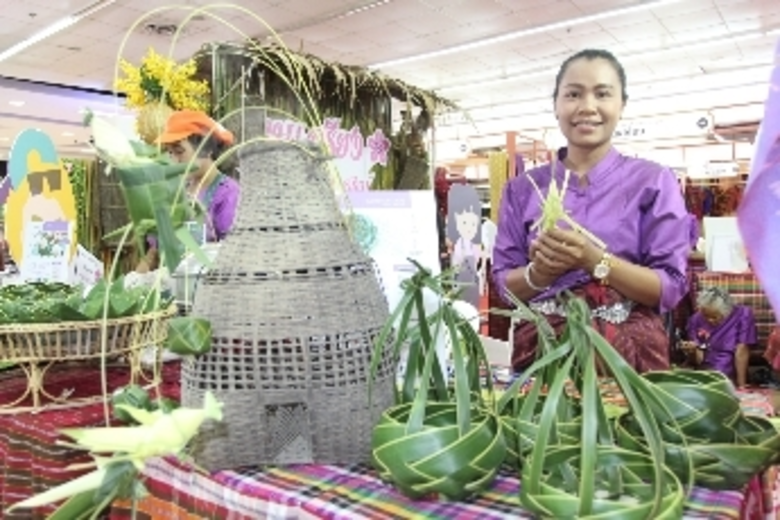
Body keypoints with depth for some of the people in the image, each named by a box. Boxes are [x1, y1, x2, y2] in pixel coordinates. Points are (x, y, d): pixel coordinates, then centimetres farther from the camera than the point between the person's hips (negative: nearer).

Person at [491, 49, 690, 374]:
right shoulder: (523, 189, 7)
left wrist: (594, 260, -22)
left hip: (629, 353, -1)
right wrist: (538, 273, -17)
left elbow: (670, 287, -6)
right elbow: (504, 282, 7)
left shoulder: (653, 182, 0)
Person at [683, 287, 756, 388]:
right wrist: (693, 351, -23)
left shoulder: (743, 315, -9)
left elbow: (742, 351, -10)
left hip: (731, 381, -1)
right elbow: (698, 360, -2)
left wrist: (741, 385, -12)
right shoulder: (696, 320, -3)